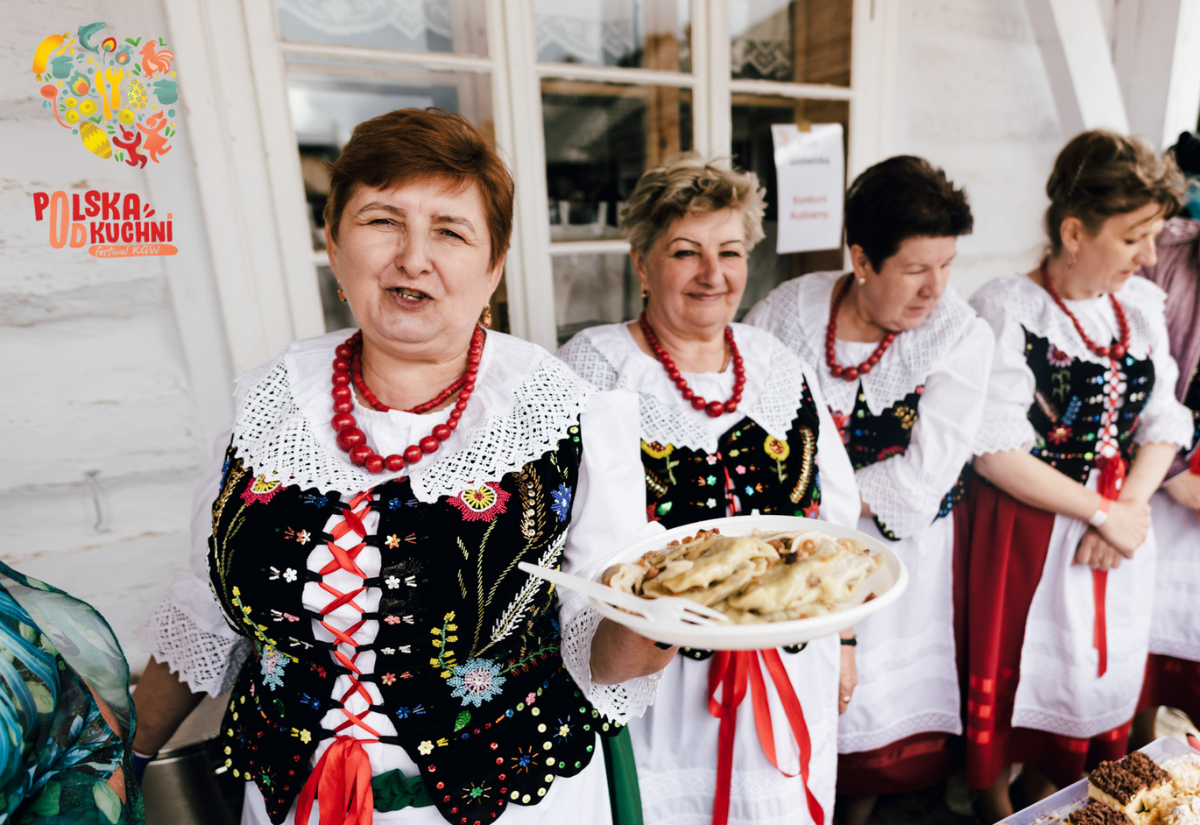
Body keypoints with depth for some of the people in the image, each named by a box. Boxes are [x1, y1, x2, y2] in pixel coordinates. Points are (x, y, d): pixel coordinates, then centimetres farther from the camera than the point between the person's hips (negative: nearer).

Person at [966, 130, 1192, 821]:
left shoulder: (1143, 304, 4)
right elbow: (997, 451, -20)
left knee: (1107, 666, 19)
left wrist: (1131, 507, -11)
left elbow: (1165, 423, 4)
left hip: (1124, 524, 6)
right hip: (1028, 528, -6)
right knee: (1016, 667, 10)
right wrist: (1102, 514, -15)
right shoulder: (1005, 310, -17)